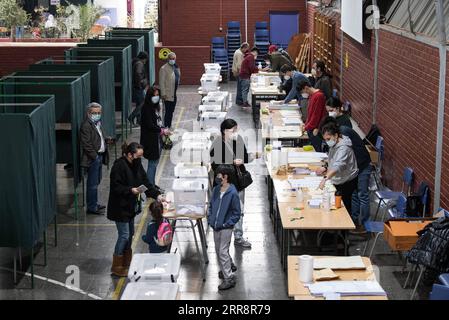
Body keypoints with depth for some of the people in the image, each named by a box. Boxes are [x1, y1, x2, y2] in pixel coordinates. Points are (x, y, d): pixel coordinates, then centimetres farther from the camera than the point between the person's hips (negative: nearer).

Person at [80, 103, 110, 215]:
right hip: (92, 158, -10)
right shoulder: (86, 125, -17)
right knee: (93, 184, -4)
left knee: (97, 181, 19)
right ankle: (91, 208, 3)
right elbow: (86, 144, -21)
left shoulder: (98, 123, 13)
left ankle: (94, 204, 32)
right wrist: (95, 156, -19)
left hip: (99, 156, 10)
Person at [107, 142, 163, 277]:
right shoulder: (119, 166, -20)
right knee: (124, 235, -6)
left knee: (130, 234, 16)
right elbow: (116, 187, -21)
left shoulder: (137, 165, 5)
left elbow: (145, 182, 6)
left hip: (130, 207, 9)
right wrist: (131, 190, -29)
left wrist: (157, 195, -4)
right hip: (120, 207, -9)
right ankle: (117, 267, 6)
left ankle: (127, 263, 29)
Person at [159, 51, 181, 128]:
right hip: (168, 95, -7)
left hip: (174, 94, 7)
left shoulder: (176, 67, 14)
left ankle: (169, 127, 20)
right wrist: (163, 94, -17)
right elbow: (161, 82, -12)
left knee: (171, 112, 12)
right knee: (168, 112, -6)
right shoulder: (164, 68, -10)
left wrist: (178, 92, 16)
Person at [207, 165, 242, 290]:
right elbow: (211, 206, 15)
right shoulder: (216, 190, 2)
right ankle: (225, 269, 36)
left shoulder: (233, 193, -18)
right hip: (215, 227, 7)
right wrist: (210, 220, 4)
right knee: (218, 251, 17)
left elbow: (237, 213, -12)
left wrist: (226, 224, -16)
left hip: (225, 228, -7)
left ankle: (229, 278, -1)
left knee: (223, 252, -7)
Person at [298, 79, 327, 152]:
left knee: (317, 151, -4)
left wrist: (307, 127, -9)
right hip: (310, 128, 9)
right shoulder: (312, 96, 12)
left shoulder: (318, 96, -17)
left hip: (315, 130, -9)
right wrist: (306, 125, 10)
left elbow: (316, 115, -17)